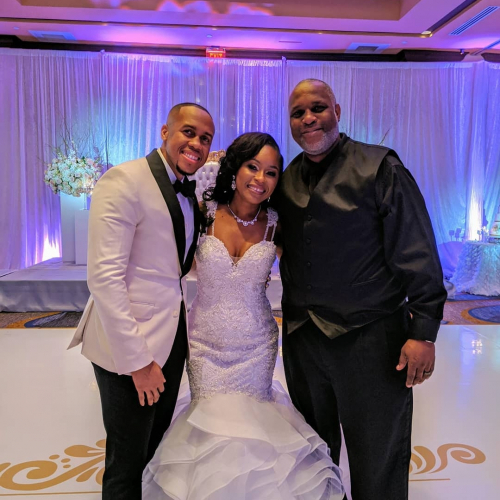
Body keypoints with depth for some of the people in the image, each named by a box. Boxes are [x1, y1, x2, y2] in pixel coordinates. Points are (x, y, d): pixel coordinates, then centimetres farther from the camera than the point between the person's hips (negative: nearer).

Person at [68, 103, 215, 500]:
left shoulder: (188, 191, 9)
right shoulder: (125, 180, -15)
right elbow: (104, 276, -21)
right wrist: (137, 360, -20)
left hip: (171, 335, 8)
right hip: (129, 344, -7)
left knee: (157, 444, 24)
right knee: (128, 460, 11)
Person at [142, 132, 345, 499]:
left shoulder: (275, 225, -8)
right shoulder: (205, 213, -10)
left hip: (256, 343, 1)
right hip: (206, 342, 0)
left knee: (250, 422, 13)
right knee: (213, 421, 10)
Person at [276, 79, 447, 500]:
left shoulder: (379, 167, -9)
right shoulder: (287, 180, 7)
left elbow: (418, 255, -12)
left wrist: (422, 332, -15)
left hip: (371, 339, -5)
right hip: (301, 337, 6)